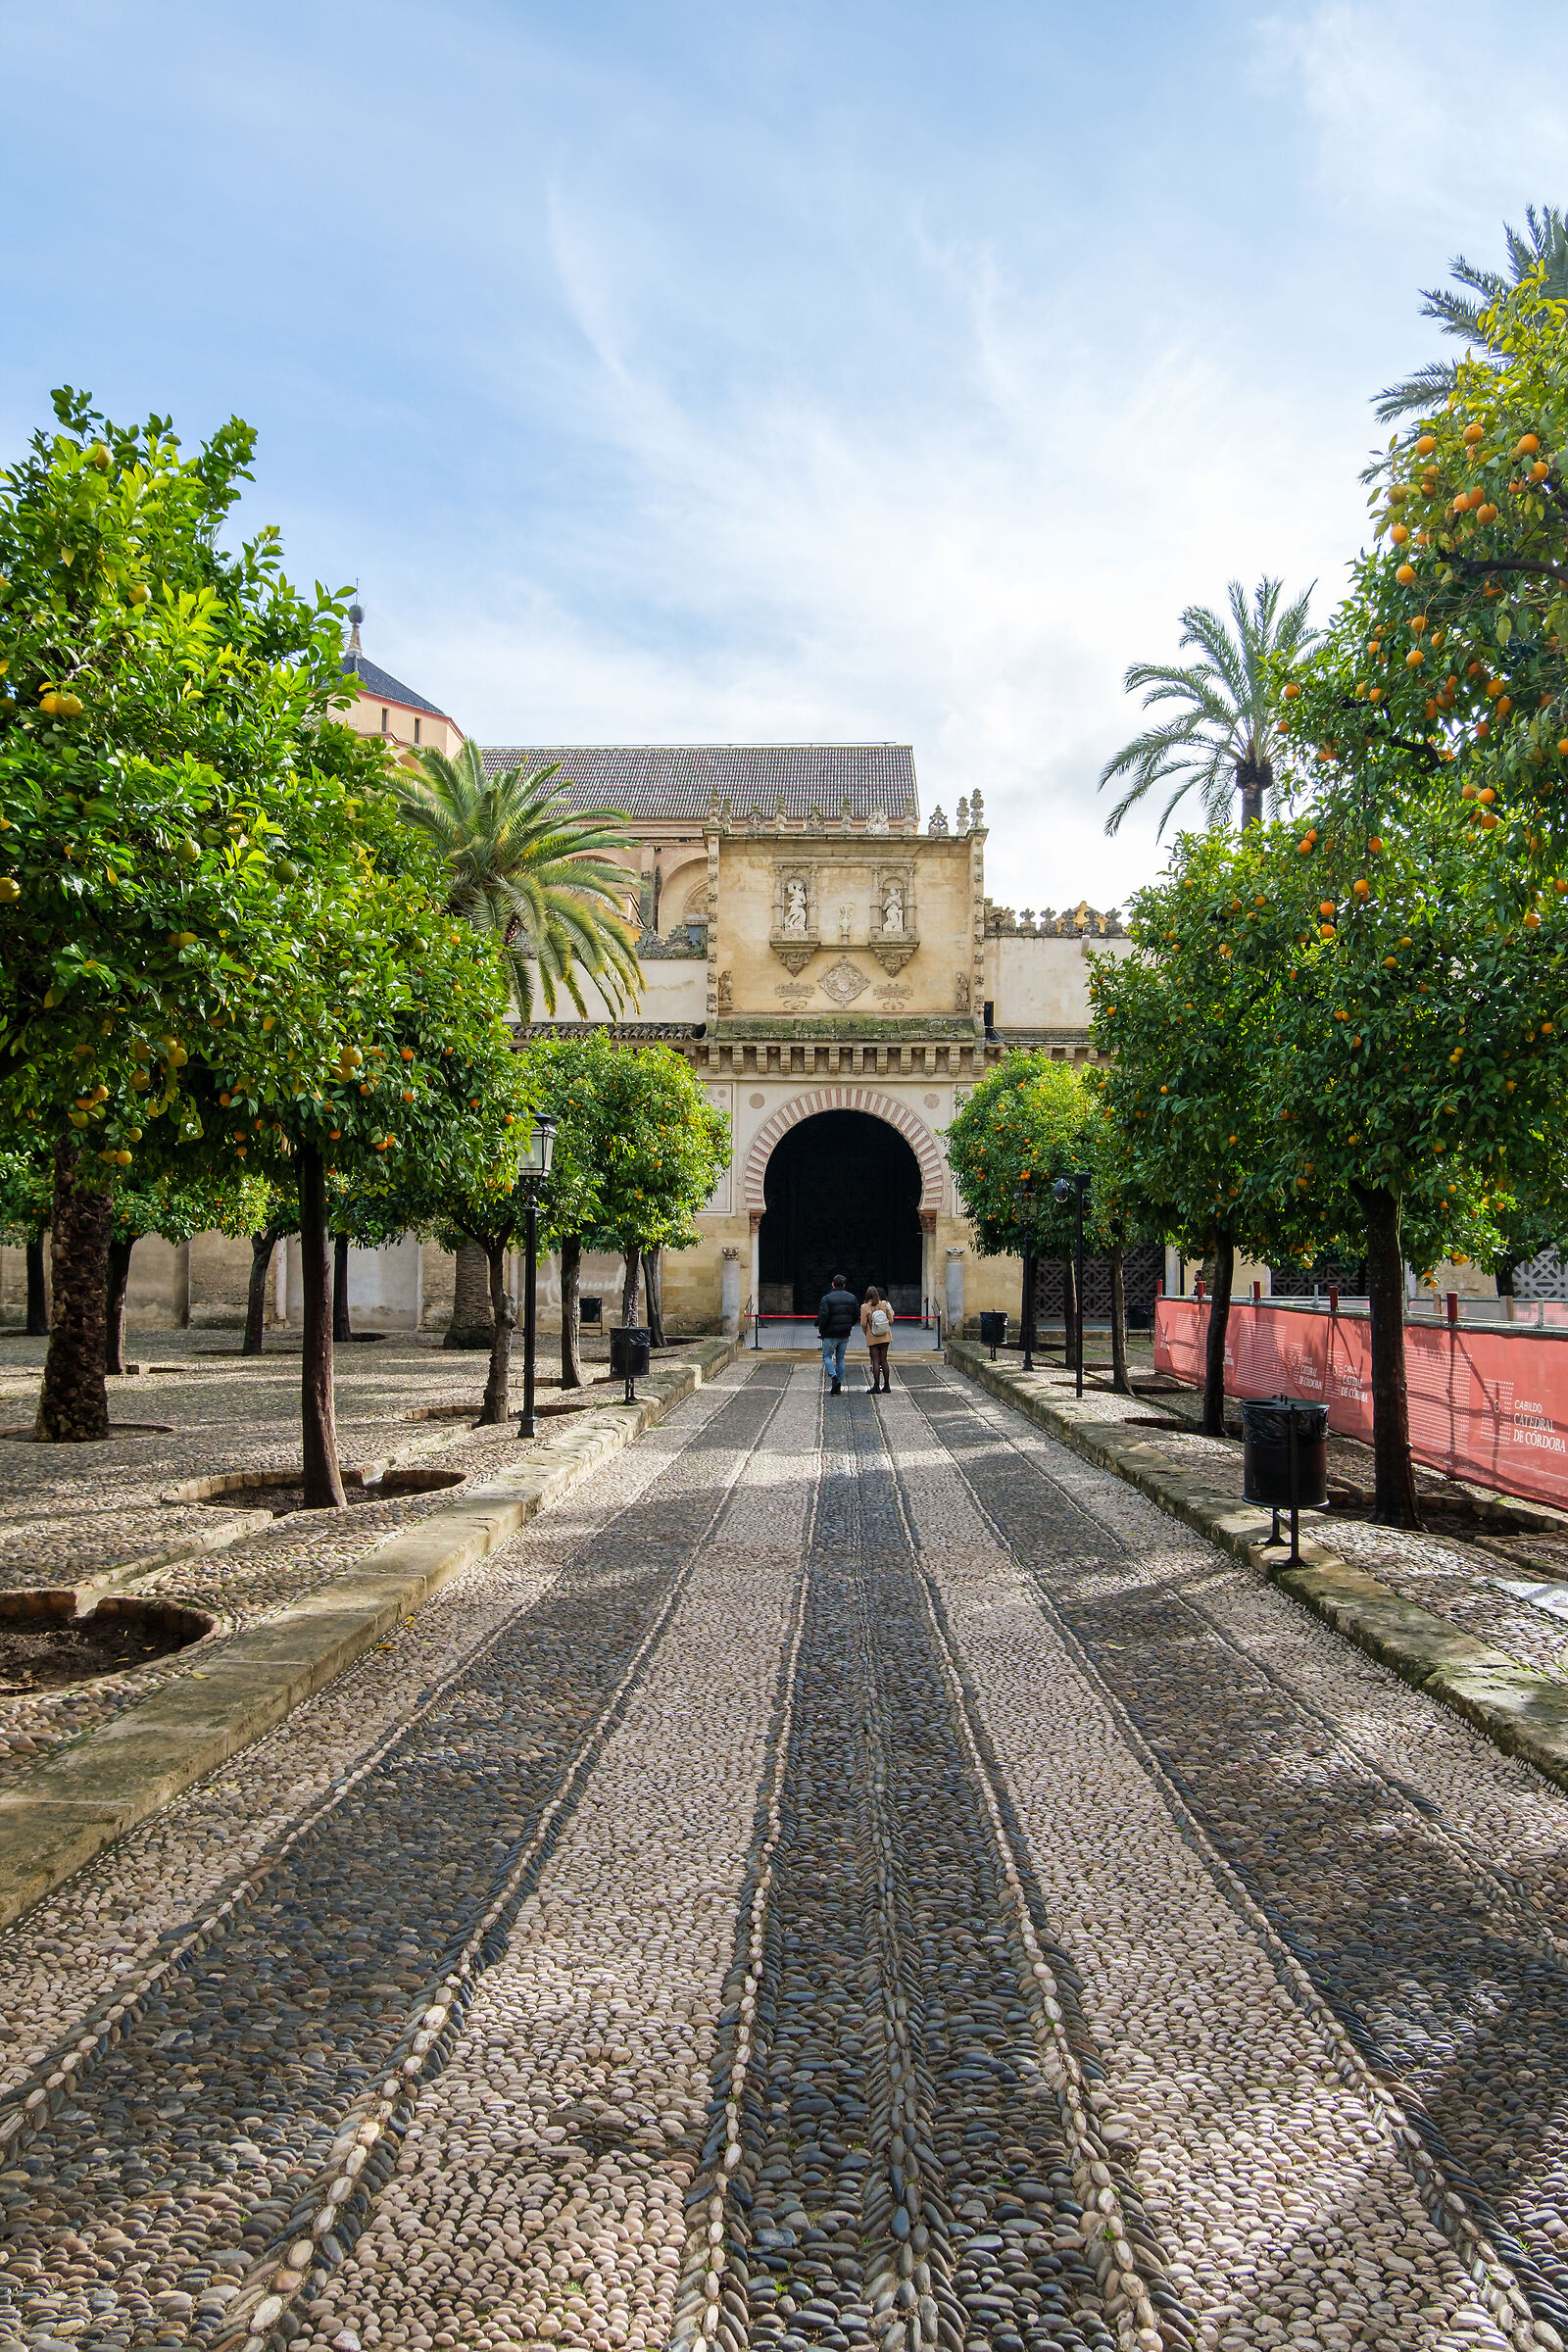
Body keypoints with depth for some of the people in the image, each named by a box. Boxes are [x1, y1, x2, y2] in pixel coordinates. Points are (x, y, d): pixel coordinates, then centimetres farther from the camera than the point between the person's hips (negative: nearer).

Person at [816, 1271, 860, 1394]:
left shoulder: (827, 1298, -10)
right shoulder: (851, 1298, 7)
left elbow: (823, 1316, -17)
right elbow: (856, 1314, 9)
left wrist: (821, 1328, -2)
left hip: (831, 1334, -5)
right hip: (845, 1334, 5)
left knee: (827, 1357, 5)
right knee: (840, 1358, 12)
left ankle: (834, 1377, -18)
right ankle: (838, 1385, 11)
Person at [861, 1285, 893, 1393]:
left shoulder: (865, 1307, -10)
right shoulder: (884, 1304, -2)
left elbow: (863, 1324, -11)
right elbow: (891, 1321, 1)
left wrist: (866, 1334, 7)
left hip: (872, 1338, -3)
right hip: (885, 1336, 3)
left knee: (875, 1361, -1)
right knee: (884, 1360, 10)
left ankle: (876, 1386, -5)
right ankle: (886, 1386, 14)